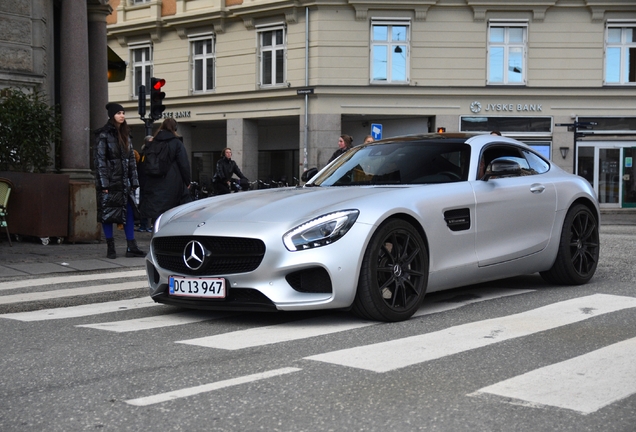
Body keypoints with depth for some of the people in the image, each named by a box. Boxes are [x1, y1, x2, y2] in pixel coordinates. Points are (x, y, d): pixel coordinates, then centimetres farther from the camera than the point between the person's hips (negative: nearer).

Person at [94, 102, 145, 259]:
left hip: (124, 180, 7)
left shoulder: (125, 134, 14)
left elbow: (131, 159, 15)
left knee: (129, 212, 4)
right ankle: (110, 248, 7)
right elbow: (100, 160, -10)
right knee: (107, 214, 0)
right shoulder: (104, 135, -6)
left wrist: (134, 180, 10)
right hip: (110, 181, -7)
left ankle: (132, 247, 8)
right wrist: (103, 183, -15)